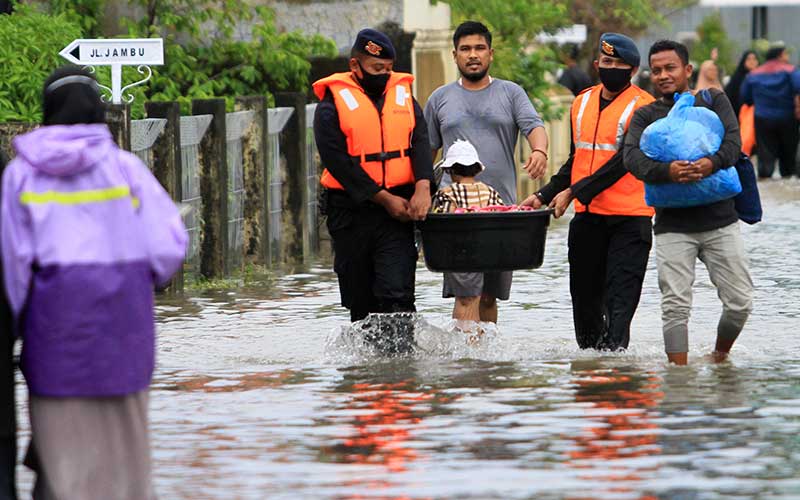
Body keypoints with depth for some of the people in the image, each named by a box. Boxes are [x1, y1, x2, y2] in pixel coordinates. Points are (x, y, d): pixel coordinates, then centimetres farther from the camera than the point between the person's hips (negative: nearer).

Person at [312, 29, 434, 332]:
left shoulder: (403, 96, 12)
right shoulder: (333, 104, -1)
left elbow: (420, 142, 1)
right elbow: (337, 161, -10)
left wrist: (423, 188, -18)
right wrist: (385, 199, -13)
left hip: (397, 210, 1)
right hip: (352, 211, -1)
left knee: (397, 293, -14)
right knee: (360, 302, 7)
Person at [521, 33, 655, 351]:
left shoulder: (643, 107, -7)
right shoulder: (582, 103, 14)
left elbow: (623, 161, -15)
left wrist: (574, 192, -17)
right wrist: (544, 196, 16)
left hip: (629, 217, -6)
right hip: (587, 217, 6)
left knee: (620, 299, -11)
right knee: (585, 295, 10)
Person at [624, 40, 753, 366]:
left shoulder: (714, 101, 9)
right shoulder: (645, 115, 8)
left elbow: (733, 141, -7)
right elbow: (632, 157, -9)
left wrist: (712, 163, -29)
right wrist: (666, 171, -30)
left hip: (720, 220, 1)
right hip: (673, 225, 0)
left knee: (739, 302, 1)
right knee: (675, 306, -9)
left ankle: (720, 357, 26)